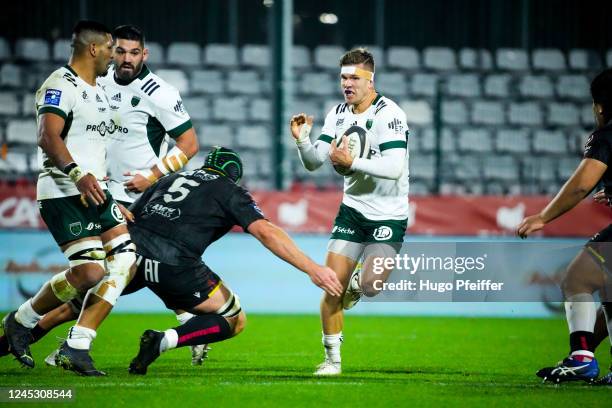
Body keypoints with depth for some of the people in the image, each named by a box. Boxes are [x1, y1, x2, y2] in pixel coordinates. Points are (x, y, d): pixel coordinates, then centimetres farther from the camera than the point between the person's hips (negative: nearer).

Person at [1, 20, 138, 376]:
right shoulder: (61, 86, -11)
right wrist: (77, 174, -36)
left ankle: (77, 347, -5)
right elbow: (48, 137, -24)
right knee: (89, 272, -17)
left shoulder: (97, 92, 21)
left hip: (94, 191, 10)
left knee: (125, 260, -5)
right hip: (63, 194, -10)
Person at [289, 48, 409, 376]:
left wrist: (350, 162, -28)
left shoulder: (388, 114, -18)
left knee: (371, 286, -18)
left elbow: (394, 167, -27)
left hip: (389, 214, -5)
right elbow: (313, 162, 3)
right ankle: (332, 359, 8)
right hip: (353, 209, 5)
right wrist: (302, 140, -16)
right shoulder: (338, 114, 3)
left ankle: (356, 283, 21)